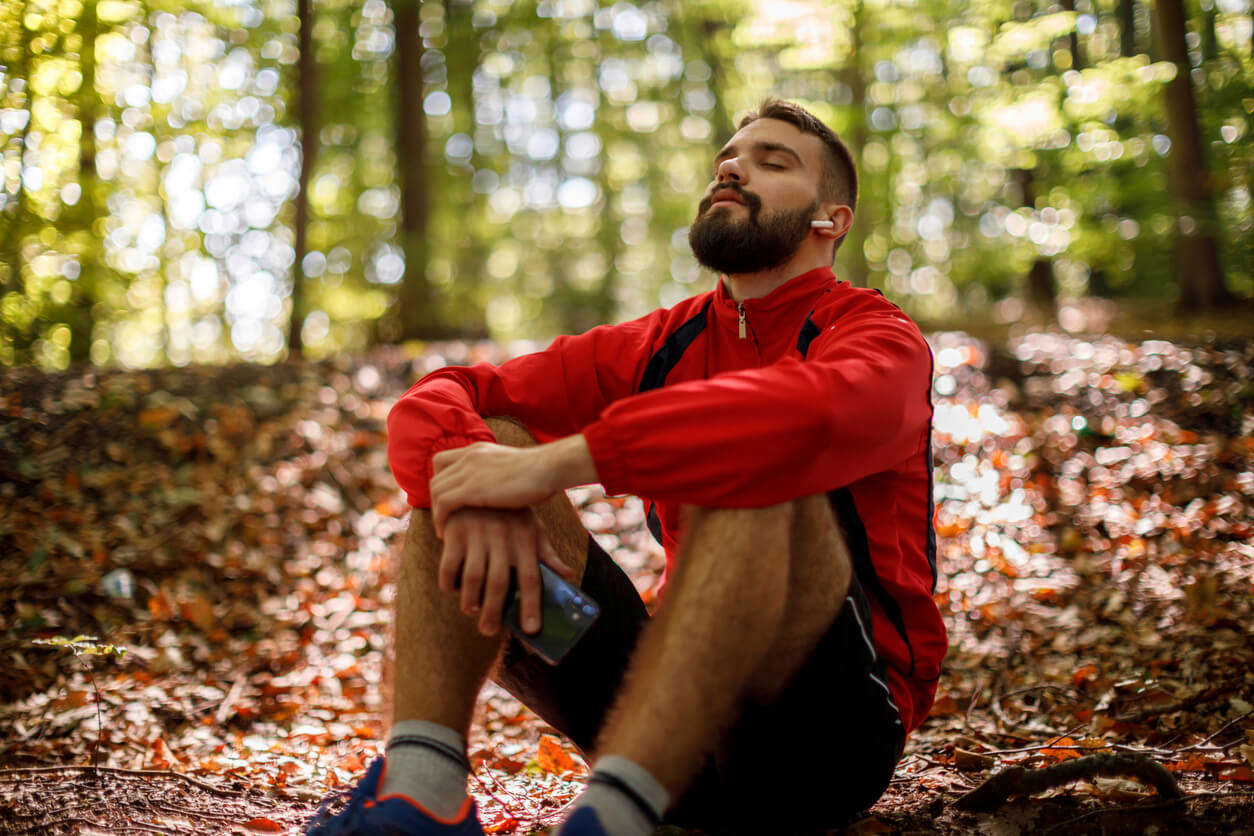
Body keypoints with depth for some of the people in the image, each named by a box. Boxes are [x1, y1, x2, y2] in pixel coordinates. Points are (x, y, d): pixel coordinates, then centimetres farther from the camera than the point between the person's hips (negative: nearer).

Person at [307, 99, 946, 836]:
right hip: (686, 746, 5)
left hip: (833, 733, -4)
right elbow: (434, 398, 3)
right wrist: (481, 500, -21)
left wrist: (553, 463, -30)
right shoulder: (660, 346, 13)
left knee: (758, 472, -31)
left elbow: (813, 414, -29)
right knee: (485, 435, -6)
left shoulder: (881, 338, -2)